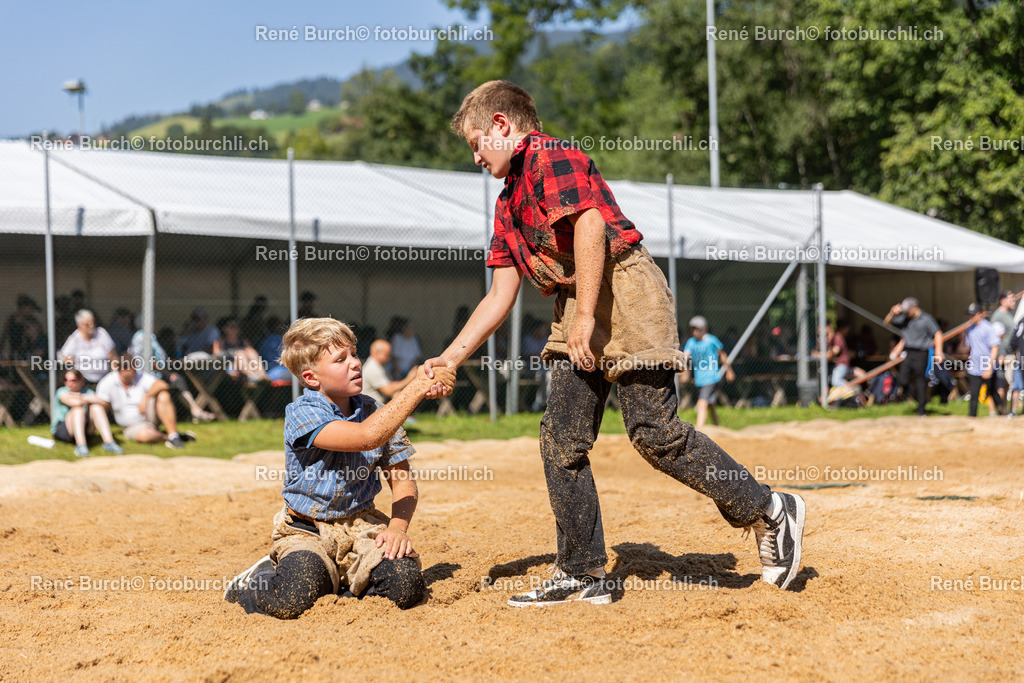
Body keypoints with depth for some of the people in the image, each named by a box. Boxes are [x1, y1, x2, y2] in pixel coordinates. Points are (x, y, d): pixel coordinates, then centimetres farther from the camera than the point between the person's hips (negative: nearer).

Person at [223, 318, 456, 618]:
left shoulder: (376, 412, 3)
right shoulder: (302, 414, -15)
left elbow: (402, 481, 6)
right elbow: (366, 437, -31)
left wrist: (398, 527, -14)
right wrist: (418, 388, -29)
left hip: (361, 526, 4)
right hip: (306, 530, -4)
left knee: (405, 586, -24)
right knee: (295, 598, -31)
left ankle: (340, 582, 7)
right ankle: (258, 583, 5)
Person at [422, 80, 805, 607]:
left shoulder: (552, 158, -6)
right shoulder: (509, 203, 23)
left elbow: (591, 226, -21)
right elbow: (500, 297, 23)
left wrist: (586, 316, -24)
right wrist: (450, 359, 17)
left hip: (625, 292, -10)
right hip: (576, 310, 10)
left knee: (654, 432, -13)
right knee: (561, 439, 2)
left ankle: (771, 513, -1)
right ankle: (582, 574, 8)